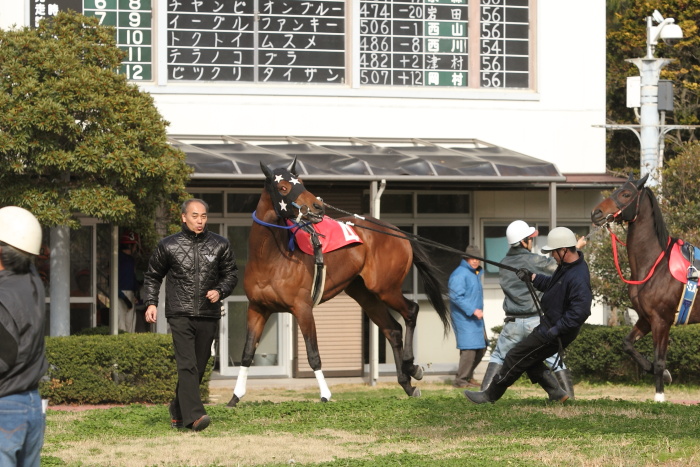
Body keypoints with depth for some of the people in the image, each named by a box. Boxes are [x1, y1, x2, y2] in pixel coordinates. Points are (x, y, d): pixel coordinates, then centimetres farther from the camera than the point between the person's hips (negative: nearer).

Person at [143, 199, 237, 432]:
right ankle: (194, 415, -24)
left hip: (208, 316, 3)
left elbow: (231, 273, 16)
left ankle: (178, 412, 24)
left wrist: (220, 291, -4)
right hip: (180, 314, -3)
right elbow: (152, 276, 13)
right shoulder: (168, 246, 3)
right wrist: (151, 303, 1)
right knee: (187, 365, -16)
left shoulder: (220, 245, 7)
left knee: (198, 367, 8)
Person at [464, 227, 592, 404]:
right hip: (549, 324, 10)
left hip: (557, 333, -10)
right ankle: (556, 393, 20)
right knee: (528, 359, 21)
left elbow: (580, 311, -33)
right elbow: (552, 284, 20)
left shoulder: (578, 278, -29)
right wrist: (532, 278, 4)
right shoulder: (566, 266, 4)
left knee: (515, 358, -1)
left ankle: (490, 396, 12)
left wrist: (555, 330, -30)